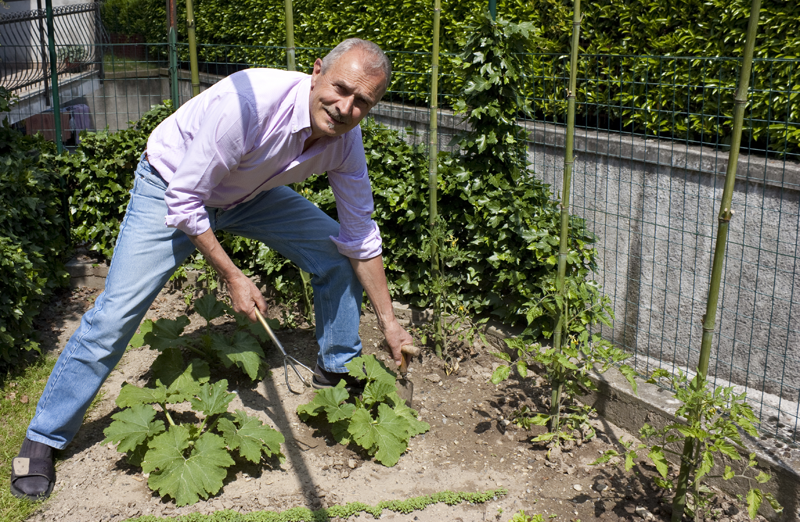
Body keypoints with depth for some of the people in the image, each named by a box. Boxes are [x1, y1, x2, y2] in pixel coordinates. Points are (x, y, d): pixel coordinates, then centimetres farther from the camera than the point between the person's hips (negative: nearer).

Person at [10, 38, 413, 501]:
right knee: (117, 310, -11)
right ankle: (43, 439, 5)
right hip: (172, 187, -5)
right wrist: (232, 276, -25)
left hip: (247, 193, 6)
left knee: (338, 253, -3)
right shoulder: (247, 103, -39)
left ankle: (339, 370, 19)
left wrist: (390, 323, -5)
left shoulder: (345, 139, -20)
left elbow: (363, 237, -8)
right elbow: (184, 201, -29)